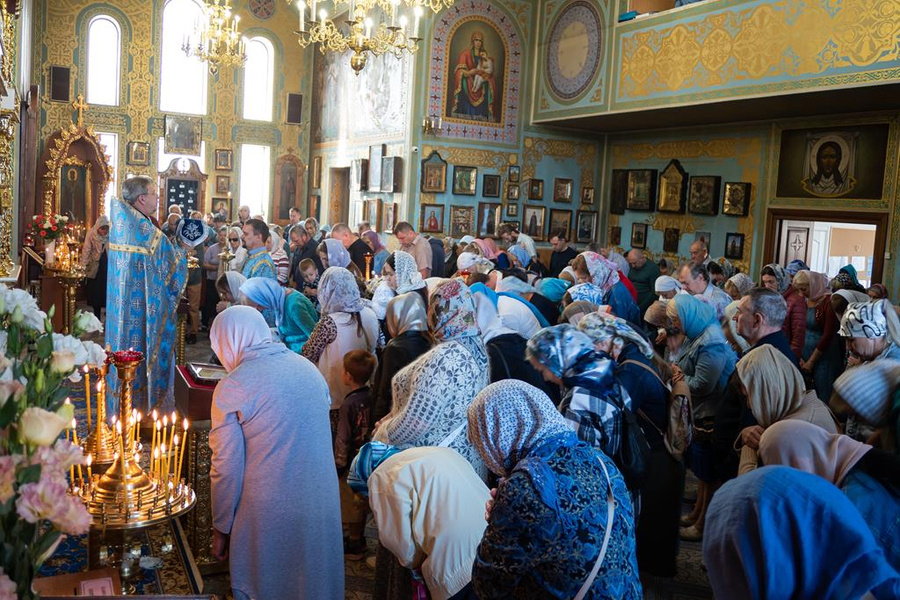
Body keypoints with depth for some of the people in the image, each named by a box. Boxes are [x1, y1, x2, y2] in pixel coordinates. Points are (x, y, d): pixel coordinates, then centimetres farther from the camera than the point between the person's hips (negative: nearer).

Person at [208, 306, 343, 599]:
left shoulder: (232, 386, -11)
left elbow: (226, 467, -9)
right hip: (324, 509, 5)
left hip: (271, 516, -5)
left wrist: (220, 528, 4)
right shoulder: (308, 368, 5)